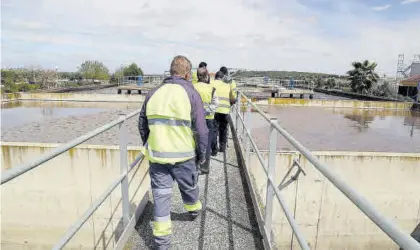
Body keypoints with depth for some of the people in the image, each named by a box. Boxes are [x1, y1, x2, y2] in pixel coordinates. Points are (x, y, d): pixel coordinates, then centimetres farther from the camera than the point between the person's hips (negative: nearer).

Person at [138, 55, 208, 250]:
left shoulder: (154, 93, 4)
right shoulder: (190, 93, -8)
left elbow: (142, 125, 11)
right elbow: (201, 129, -10)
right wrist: (202, 154, 4)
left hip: (156, 155, 2)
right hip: (183, 155, -2)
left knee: (161, 194, 10)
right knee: (189, 187, 23)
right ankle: (194, 210, 51)